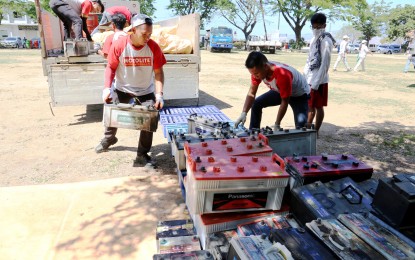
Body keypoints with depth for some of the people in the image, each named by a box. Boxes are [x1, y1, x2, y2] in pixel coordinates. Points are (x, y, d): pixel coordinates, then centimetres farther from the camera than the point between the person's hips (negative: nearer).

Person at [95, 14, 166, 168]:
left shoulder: (153, 47, -18)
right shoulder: (118, 45, -20)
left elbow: (158, 72, -12)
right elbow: (111, 68, -8)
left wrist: (159, 94, -22)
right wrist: (107, 88, -20)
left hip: (146, 91, 0)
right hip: (123, 89, 0)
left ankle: (142, 155, 12)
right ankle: (109, 138, 45)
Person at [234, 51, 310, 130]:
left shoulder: (283, 74, -41)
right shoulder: (257, 70, -23)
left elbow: (284, 102, -31)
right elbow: (251, 93, -17)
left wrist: (277, 125, -27)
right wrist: (243, 113, -30)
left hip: (300, 95, -6)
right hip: (280, 91, 6)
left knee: (300, 123, -24)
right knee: (256, 104, -1)